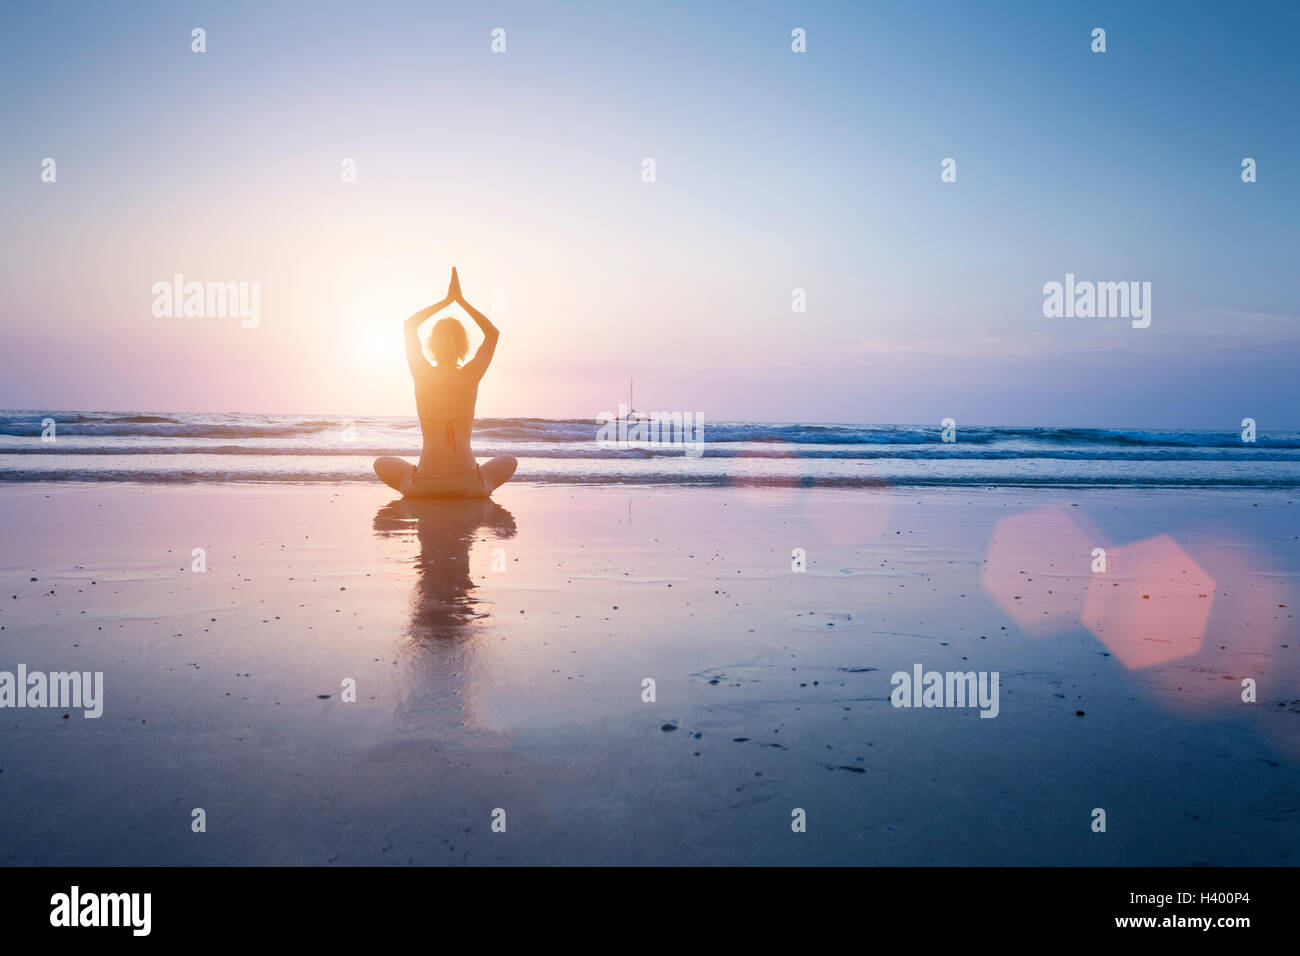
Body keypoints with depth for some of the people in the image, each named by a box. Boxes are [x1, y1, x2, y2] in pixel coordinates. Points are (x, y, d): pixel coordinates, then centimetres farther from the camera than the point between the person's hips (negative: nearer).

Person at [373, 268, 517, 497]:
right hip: (468, 487, 1)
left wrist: (447, 300, 16)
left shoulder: (422, 375, -3)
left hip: (424, 487, 0)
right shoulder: (471, 376, -4)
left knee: (381, 463, 29)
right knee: (509, 461, 30)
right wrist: (461, 300, 15)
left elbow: (410, 324, 15)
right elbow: (493, 332, 15)